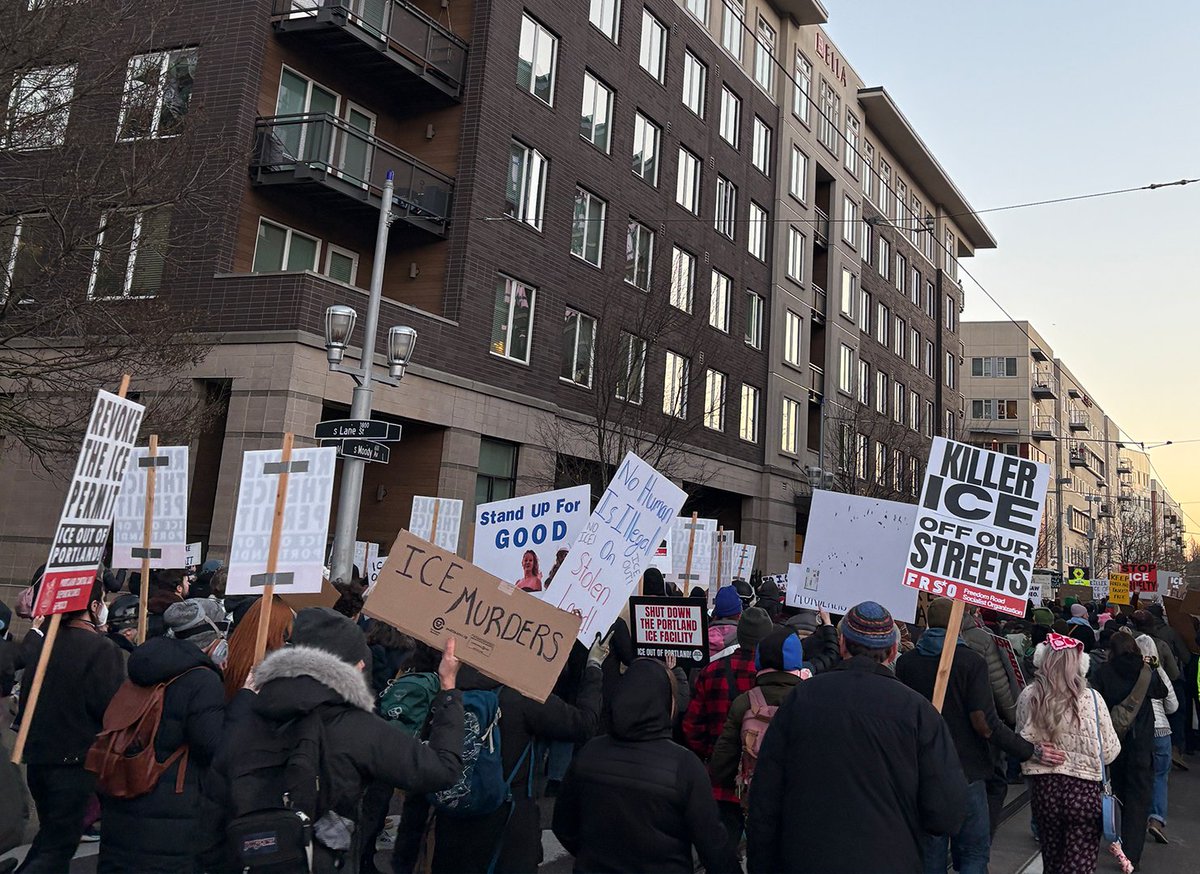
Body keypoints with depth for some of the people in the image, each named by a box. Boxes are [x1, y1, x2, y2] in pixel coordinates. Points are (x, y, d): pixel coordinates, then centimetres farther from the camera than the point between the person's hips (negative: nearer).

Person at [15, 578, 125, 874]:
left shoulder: (38, 640, 2)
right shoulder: (102, 649, -20)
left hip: (37, 756, 7)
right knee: (59, 846, 3)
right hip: (77, 760, -7)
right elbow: (113, 709, -22)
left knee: (51, 833, 26)